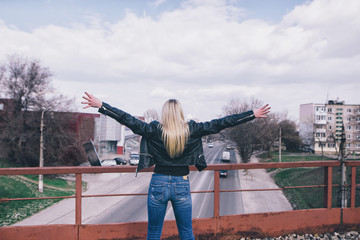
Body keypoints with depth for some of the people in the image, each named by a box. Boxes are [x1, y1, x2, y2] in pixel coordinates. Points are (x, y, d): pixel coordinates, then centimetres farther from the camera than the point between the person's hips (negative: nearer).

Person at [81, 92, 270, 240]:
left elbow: (129, 120, -10)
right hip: (182, 185, 1)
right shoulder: (192, 130, -6)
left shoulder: (154, 130, -8)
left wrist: (101, 105, -4)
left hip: (159, 184, -1)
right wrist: (253, 114, 2)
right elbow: (221, 124, -4)